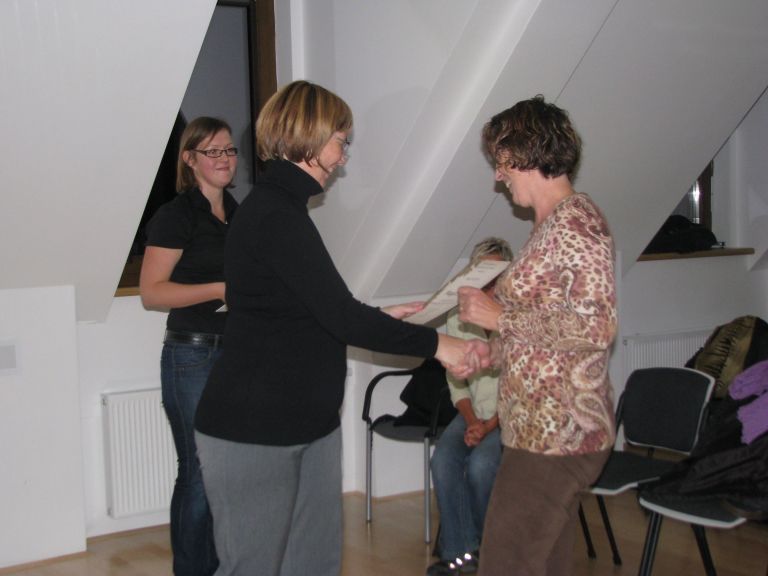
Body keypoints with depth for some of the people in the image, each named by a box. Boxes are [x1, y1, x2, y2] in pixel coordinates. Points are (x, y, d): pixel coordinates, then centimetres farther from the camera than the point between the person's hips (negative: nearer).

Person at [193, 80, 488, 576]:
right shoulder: (274, 215, -18)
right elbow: (341, 318, -21)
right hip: (253, 435, -10)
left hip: (309, 424, 10)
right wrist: (435, 344, -13)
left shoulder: (280, 208, 13)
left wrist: (381, 318, 16)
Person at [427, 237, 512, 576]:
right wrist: (471, 421, -11)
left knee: (480, 465, -29)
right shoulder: (458, 319, 2)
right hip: (472, 413, 4)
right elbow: (456, 383, 5)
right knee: (442, 461, -25)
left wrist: (489, 426, -19)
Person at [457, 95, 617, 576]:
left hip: (558, 430, -10)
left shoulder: (575, 221, -15)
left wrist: (500, 315, -18)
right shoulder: (554, 222, 15)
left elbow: (598, 326, -24)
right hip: (547, 425, 10)